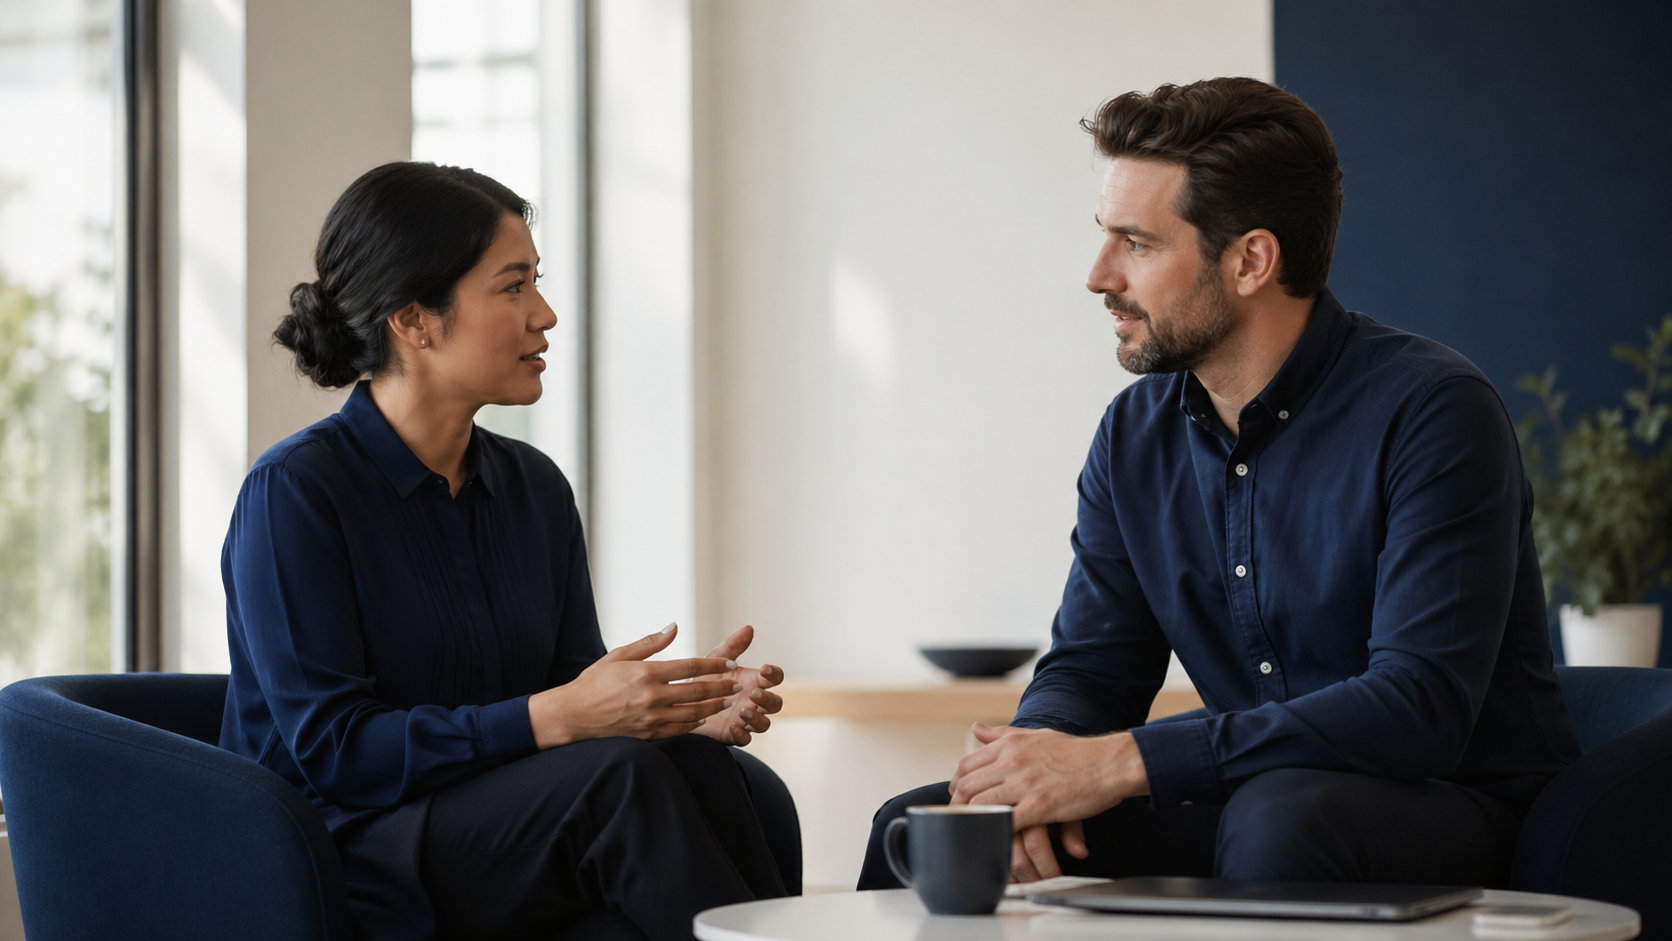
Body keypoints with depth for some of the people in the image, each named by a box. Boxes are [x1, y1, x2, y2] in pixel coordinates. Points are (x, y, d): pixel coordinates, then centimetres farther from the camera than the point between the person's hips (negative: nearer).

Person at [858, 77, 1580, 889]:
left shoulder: (1432, 411, -17)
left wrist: (1124, 763, -30)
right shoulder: (1136, 434, 6)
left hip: (1455, 815, -5)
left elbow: (1421, 707, -26)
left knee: (1280, 815, -39)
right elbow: (1087, 670, 8)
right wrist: (1033, 763, -19)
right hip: (1241, 809, 6)